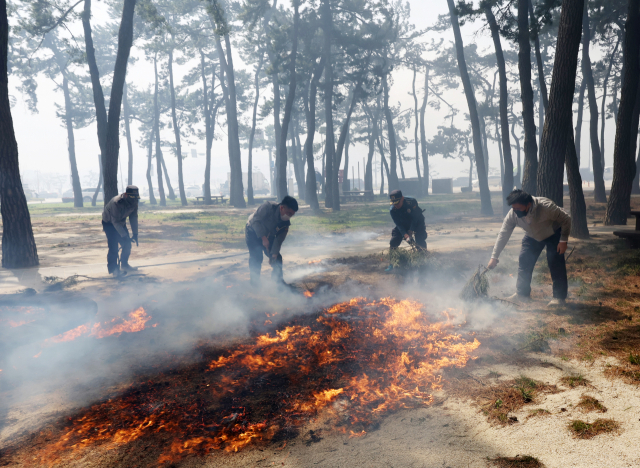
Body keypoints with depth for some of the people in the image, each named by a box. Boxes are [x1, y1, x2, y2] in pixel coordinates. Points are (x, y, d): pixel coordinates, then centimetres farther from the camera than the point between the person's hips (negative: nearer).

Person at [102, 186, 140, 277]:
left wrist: (135, 234, -9)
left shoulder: (134, 203, -15)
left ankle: (124, 265, 18)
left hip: (121, 223, 6)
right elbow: (115, 222, -32)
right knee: (113, 246, -17)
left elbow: (134, 218, -5)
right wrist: (124, 235, -34)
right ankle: (113, 268, -6)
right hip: (109, 223, -6)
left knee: (127, 244, 1)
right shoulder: (117, 203, -35)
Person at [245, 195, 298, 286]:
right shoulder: (268, 207, -31)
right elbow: (255, 221, -32)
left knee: (277, 258, -1)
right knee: (256, 257, -18)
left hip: (268, 236, 5)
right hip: (253, 232, -5)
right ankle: (255, 281, -3)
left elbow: (278, 240, -15)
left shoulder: (286, 223, -16)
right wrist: (263, 237, -37)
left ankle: (278, 279, 17)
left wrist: (274, 254, -25)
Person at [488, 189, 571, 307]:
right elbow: (503, 234, -22)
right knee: (524, 261, -2)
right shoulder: (512, 215, -28)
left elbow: (566, 219, -24)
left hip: (553, 234, -4)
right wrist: (494, 256, -25)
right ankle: (521, 294, 9)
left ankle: (559, 297, -3)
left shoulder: (546, 207, -39)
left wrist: (564, 240, -23)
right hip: (532, 237, 4)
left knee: (555, 263, -14)